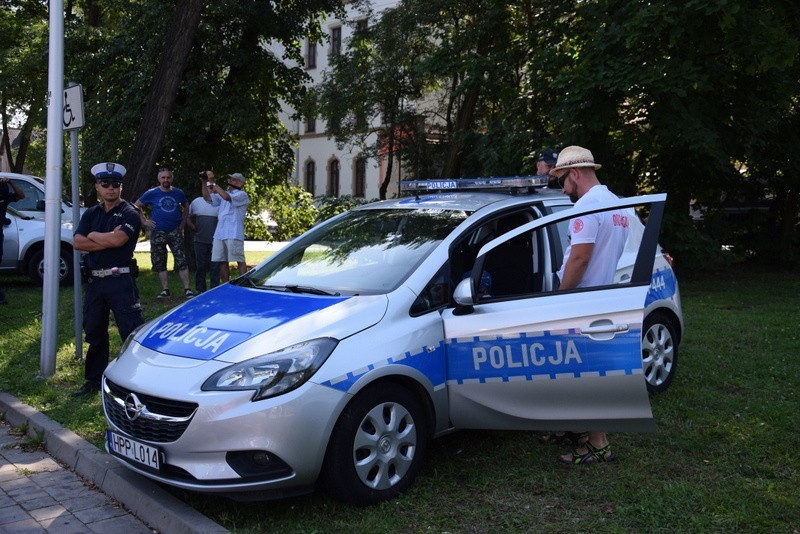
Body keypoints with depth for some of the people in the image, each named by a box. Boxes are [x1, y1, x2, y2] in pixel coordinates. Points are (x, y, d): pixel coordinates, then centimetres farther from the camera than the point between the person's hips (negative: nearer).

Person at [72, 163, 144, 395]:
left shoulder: (129, 213, -3)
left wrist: (93, 235, -2)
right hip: (94, 280, 6)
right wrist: (107, 240, -10)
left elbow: (118, 239, -19)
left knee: (132, 332, -8)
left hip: (120, 280, -6)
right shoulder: (91, 214, 14)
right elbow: (77, 242, 1)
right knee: (94, 333, 14)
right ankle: (94, 381, 26)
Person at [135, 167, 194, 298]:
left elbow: (186, 207, 22)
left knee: (181, 261, -7)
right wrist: (144, 221, -1)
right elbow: (137, 206, 7)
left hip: (175, 232, 0)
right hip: (157, 233, 0)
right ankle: (165, 290, 11)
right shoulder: (151, 193, 0)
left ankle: (187, 289, -7)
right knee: (159, 263, 3)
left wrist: (183, 223, 10)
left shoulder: (178, 193, 6)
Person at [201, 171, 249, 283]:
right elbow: (207, 198, 13)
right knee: (222, 261, 7)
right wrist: (204, 182, 1)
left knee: (240, 261, -4)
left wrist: (213, 182, -16)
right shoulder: (223, 194, 21)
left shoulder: (242, 195, -2)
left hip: (234, 234, -7)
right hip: (220, 233, 7)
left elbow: (227, 197, -19)